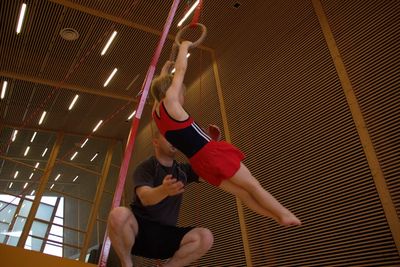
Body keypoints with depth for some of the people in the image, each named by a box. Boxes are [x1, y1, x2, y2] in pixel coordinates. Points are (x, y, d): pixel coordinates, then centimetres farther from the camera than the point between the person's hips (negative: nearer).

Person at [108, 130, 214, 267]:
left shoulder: (183, 170, 10)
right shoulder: (145, 167, -5)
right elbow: (145, 198, -22)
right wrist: (164, 190, -46)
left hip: (165, 234, 3)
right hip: (140, 228, -2)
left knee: (205, 237, -23)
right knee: (119, 214, -35)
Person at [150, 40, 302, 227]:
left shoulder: (156, 112, 11)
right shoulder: (169, 101, -9)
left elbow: (159, 86, 31)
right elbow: (181, 70, -1)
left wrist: (164, 70, 40)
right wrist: (184, 47, 14)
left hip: (199, 162, 9)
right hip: (211, 152, -9)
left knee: (241, 191, 10)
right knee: (252, 185, 4)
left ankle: (278, 216, 14)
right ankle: (285, 215, 14)